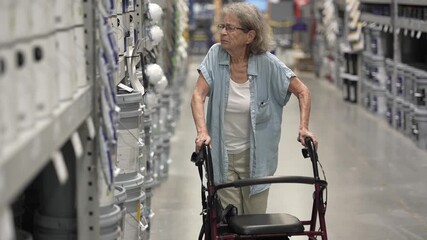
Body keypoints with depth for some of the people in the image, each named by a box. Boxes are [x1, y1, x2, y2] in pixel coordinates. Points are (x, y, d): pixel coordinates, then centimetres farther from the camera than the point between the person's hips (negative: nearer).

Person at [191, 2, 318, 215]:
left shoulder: (267, 63, -11)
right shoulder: (215, 55, -8)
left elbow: (302, 92, -2)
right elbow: (198, 96, -14)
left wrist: (303, 128, -13)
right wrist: (202, 132, -28)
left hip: (255, 157, -1)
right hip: (222, 156, 1)